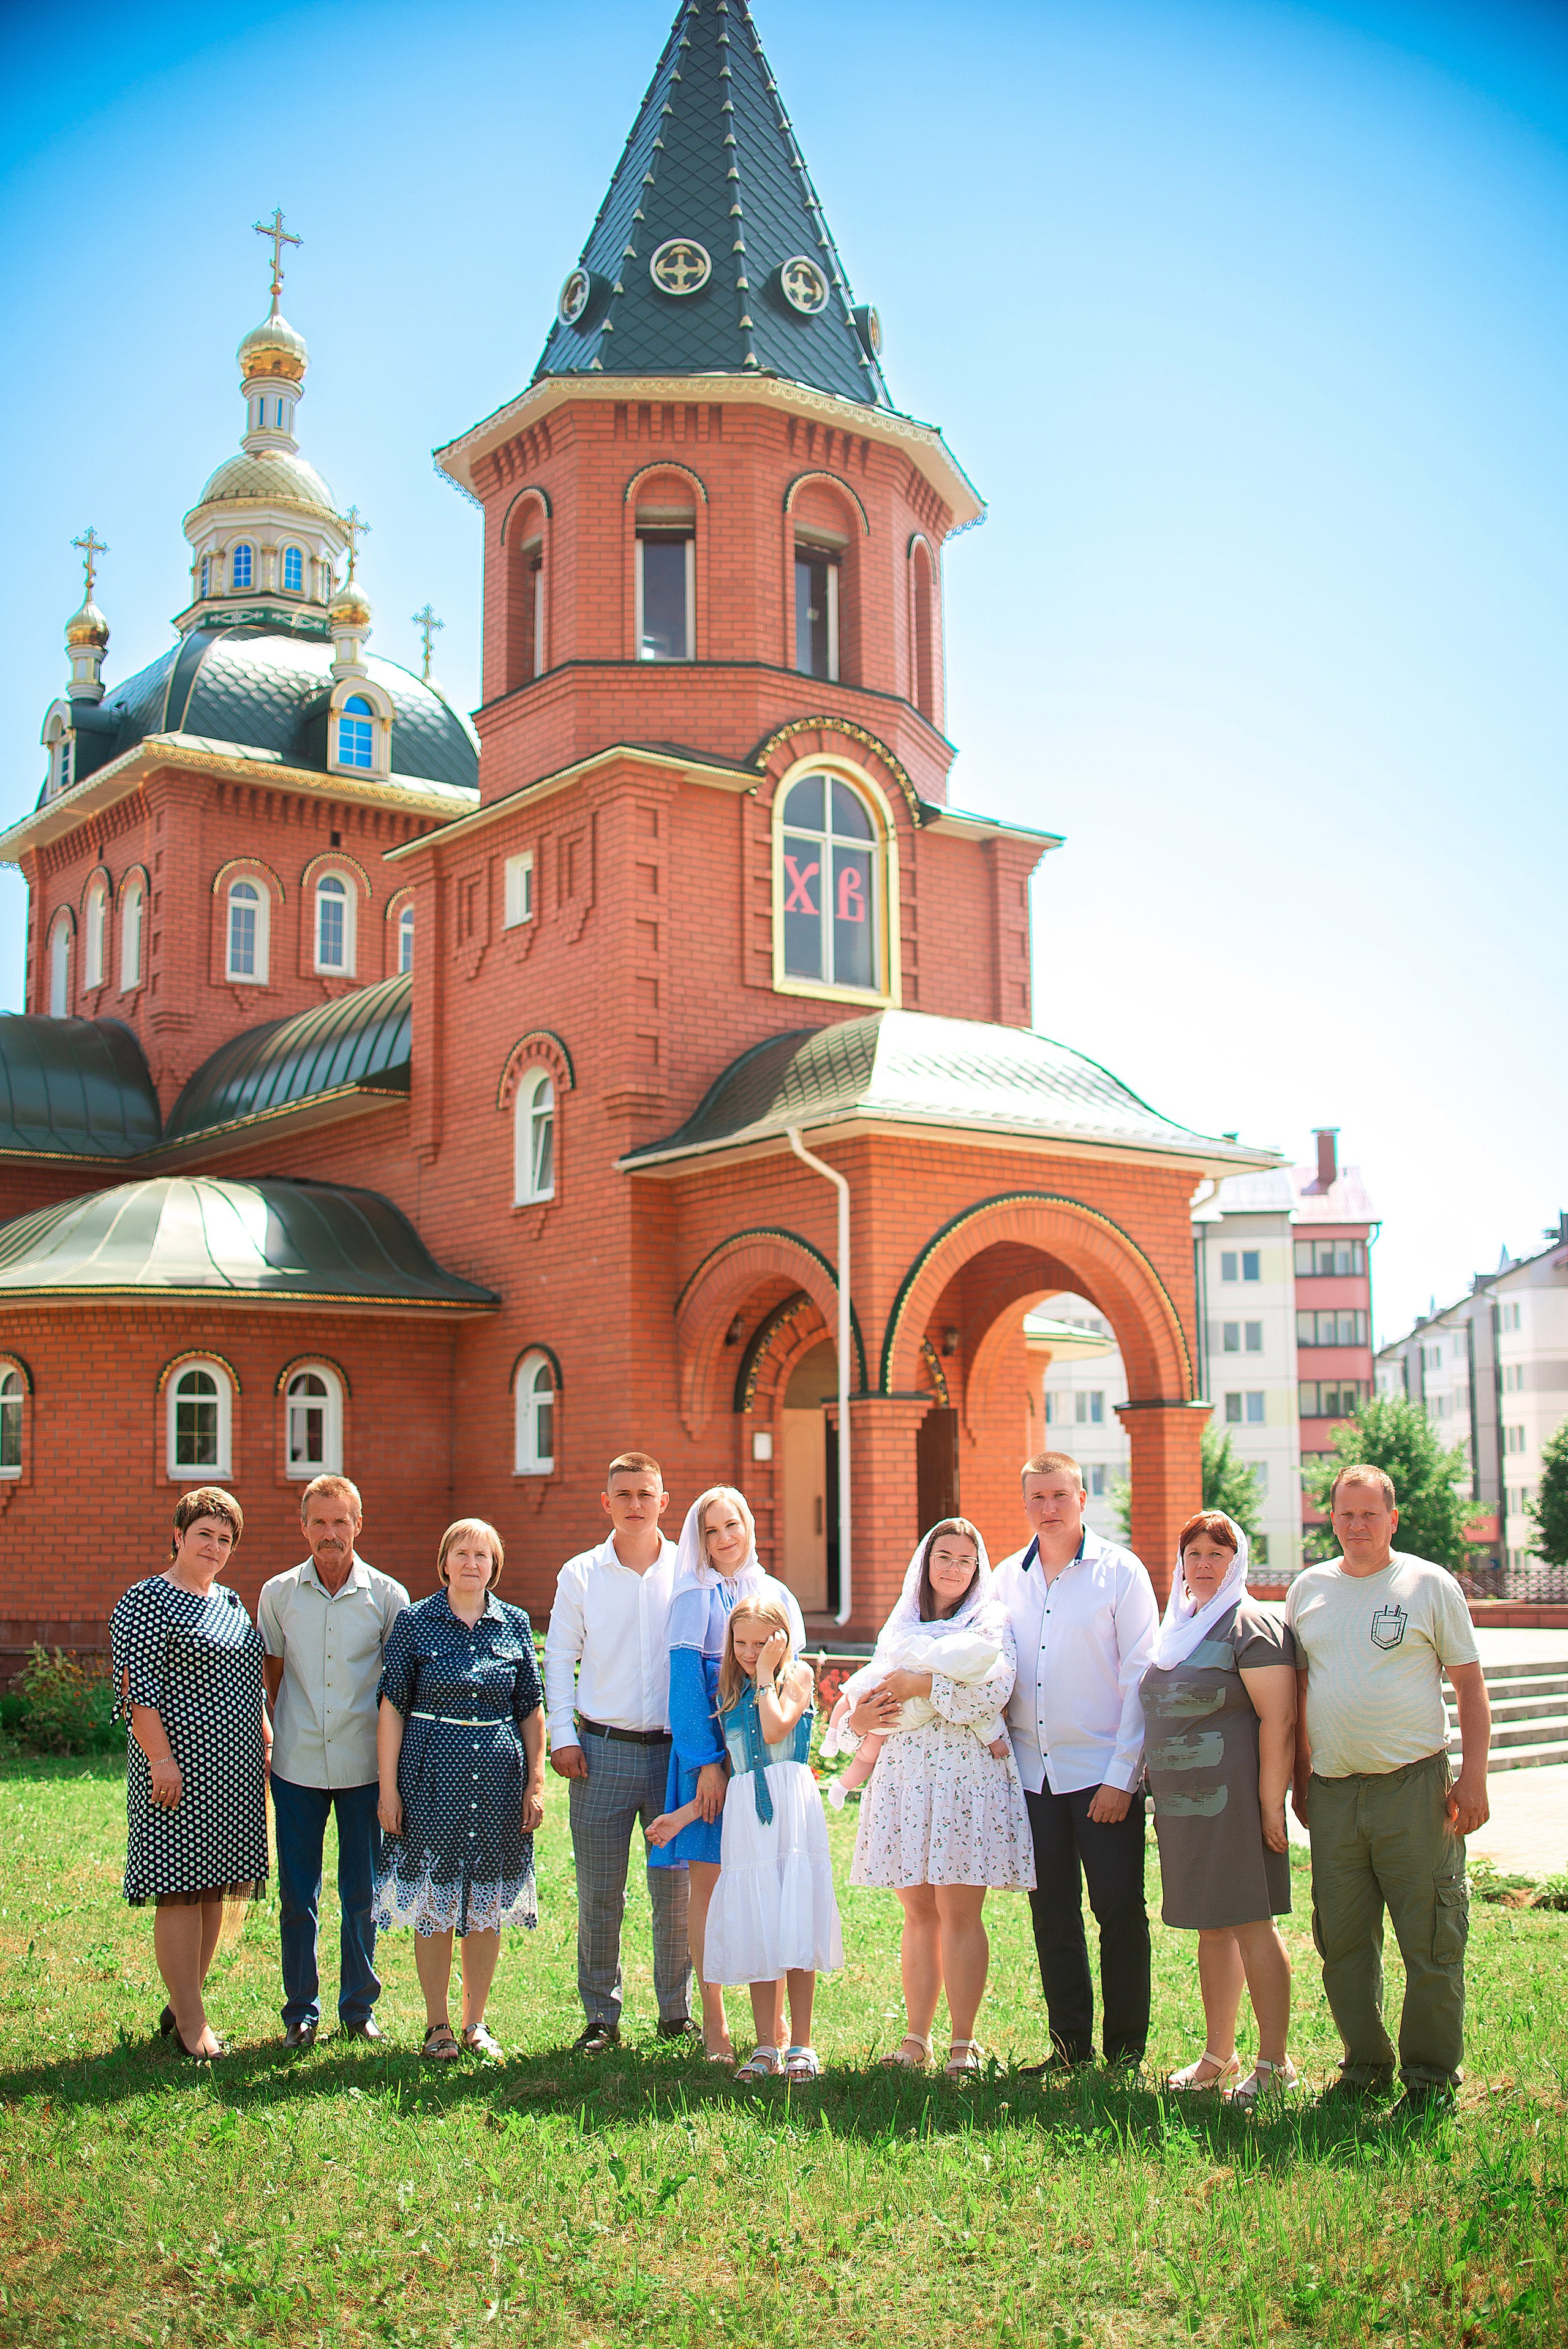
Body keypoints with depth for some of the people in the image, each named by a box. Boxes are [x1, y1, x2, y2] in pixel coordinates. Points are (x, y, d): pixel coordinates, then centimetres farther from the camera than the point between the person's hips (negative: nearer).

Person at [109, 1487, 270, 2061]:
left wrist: (266, 1741, 16)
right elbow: (137, 1687, -13)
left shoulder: (231, 1602, 17)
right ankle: (192, 2023, 0)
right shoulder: (145, 1601, -6)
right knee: (181, 1892, -5)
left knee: (213, 1891, 10)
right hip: (180, 1766, -8)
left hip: (234, 1768, 8)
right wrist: (160, 1758, -19)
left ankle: (181, 2005, 21)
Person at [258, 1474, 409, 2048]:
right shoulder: (278, 1594, 3)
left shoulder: (387, 1597, -1)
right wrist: (277, 1734, 4)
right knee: (297, 1894, 5)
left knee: (362, 1893, 6)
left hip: (364, 1764, -1)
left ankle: (359, 2008, 19)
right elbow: (271, 1673, 12)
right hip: (297, 1764, 1)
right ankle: (300, 2012, 17)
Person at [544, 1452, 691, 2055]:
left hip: (676, 1752, 0)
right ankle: (601, 2016, 15)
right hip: (603, 1750, 0)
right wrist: (563, 1735, -1)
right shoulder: (581, 1574, 5)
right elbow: (559, 1657, 8)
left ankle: (676, 2010, 19)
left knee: (677, 1891, 4)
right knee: (598, 1895, 3)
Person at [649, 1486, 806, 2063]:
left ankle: (776, 2020, 10)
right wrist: (707, 1762, -15)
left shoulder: (776, 1595, 12)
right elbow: (686, 1681, -7)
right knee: (709, 1881, -1)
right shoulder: (695, 1598, 0)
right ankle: (714, 2022, 7)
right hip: (710, 1749, -3)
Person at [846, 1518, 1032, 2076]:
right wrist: (858, 1718, -2)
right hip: (905, 1773, 4)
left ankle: (963, 2042, 1)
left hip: (967, 1773, -4)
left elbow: (993, 1690, -13)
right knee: (917, 1912, 4)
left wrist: (923, 1685, -10)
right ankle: (915, 2038, 9)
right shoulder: (901, 1626, 19)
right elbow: (874, 1691, 20)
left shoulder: (991, 1622, 5)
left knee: (958, 1911, -6)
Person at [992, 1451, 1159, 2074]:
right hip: (1032, 1771, 4)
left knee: (1119, 1911, -2)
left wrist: (1121, 1775, -12)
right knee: (1052, 1915, 9)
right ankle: (1070, 2046, 20)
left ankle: (1126, 2052, 10)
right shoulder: (1007, 1577, 9)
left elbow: (1140, 1678, -6)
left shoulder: (1119, 1571, -4)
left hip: (1102, 1771, -4)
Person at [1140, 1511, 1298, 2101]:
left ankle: (1274, 2062, 5)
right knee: (1211, 1928, 13)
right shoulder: (1178, 1624, 16)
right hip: (1181, 1803, 8)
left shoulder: (1250, 1625, -9)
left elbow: (1279, 1720, -15)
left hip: (1232, 1799, -8)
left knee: (1250, 1924, -4)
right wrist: (1159, 1796, 19)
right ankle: (1218, 2056, 22)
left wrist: (1271, 1804, -19)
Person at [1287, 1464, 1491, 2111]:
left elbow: (1471, 1687, 0)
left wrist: (1473, 1779, -7)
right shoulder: (1307, 1589, 10)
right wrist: (1300, 1777, 14)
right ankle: (1366, 2065, 23)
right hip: (1333, 1791, 4)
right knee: (1343, 1943, 9)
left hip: (1414, 1786, -4)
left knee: (1431, 1943, 0)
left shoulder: (1430, 1584, 0)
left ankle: (1431, 2077, 12)